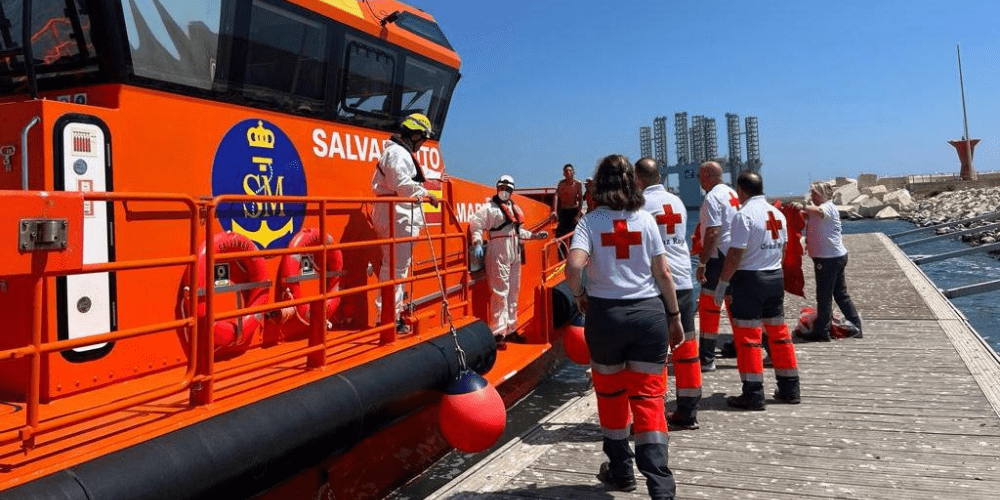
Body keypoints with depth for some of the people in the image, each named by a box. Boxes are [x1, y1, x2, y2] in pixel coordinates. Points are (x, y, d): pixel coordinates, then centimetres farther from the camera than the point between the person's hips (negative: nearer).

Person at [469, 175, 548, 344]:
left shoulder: (515, 209, 19)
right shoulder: (490, 208, -5)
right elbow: (476, 224, -15)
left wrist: (534, 236, 19)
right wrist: (477, 243, -27)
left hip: (515, 254, 8)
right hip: (498, 254, -8)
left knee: (513, 292, 14)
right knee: (500, 292, -10)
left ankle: (511, 328, 25)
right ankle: (498, 332, -7)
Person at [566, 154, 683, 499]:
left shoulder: (591, 221, -4)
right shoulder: (646, 220, 1)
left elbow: (573, 267, -19)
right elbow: (663, 273, 1)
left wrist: (579, 295, -1)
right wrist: (674, 316, 10)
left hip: (605, 314, -1)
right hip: (649, 314, 1)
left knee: (611, 393, 17)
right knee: (648, 397, 6)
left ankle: (621, 472, 30)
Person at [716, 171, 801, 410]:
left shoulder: (744, 214, -13)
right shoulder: (778, 214, 10)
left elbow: (735, 254, -17)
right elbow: (783, 249, 16)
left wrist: (722, 283, -12)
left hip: (750, 279, -7)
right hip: (776, 278, 8)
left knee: (747, 336, -2)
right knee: (779, 333, 15)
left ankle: (753, 395, 0)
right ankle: (789, 388, 22)